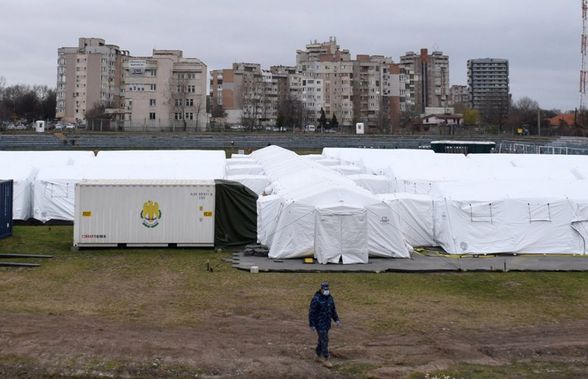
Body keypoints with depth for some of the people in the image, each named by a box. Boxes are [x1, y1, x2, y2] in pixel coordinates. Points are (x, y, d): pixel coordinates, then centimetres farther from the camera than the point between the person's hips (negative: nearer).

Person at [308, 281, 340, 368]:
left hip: (327, 322, 7)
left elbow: (333, 309, 11)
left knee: (322, 339, 17)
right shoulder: (316, 299, -22)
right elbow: (311, 312, -18)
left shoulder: (329, 297, 1)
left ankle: (319, 356, 33)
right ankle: (326, 360, -1)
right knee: (324, 340, -8)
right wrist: (312, 325, -17)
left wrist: (337, 320, 2)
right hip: (319, 323, -7)